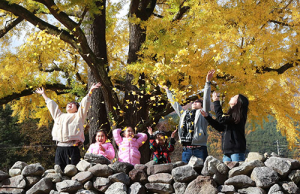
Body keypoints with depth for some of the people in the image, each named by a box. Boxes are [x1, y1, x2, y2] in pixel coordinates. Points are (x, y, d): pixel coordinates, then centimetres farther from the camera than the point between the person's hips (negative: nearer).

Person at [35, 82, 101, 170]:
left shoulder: (78, 116, 16)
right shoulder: (59, 116, 27)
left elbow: (84, 104, 8)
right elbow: (51, 105, 36)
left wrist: (90, 91, 0)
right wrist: (43, 94, 45)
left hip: (72, 149, -4)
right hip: (59, 149, 4)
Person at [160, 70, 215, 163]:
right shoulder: (184, 113, 24)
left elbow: (206, 99, 1)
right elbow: (174, 103, 34)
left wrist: (208, 82, -7)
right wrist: (167, 91, 44)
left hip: (200, 149, -4)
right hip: (186, 150, 4)